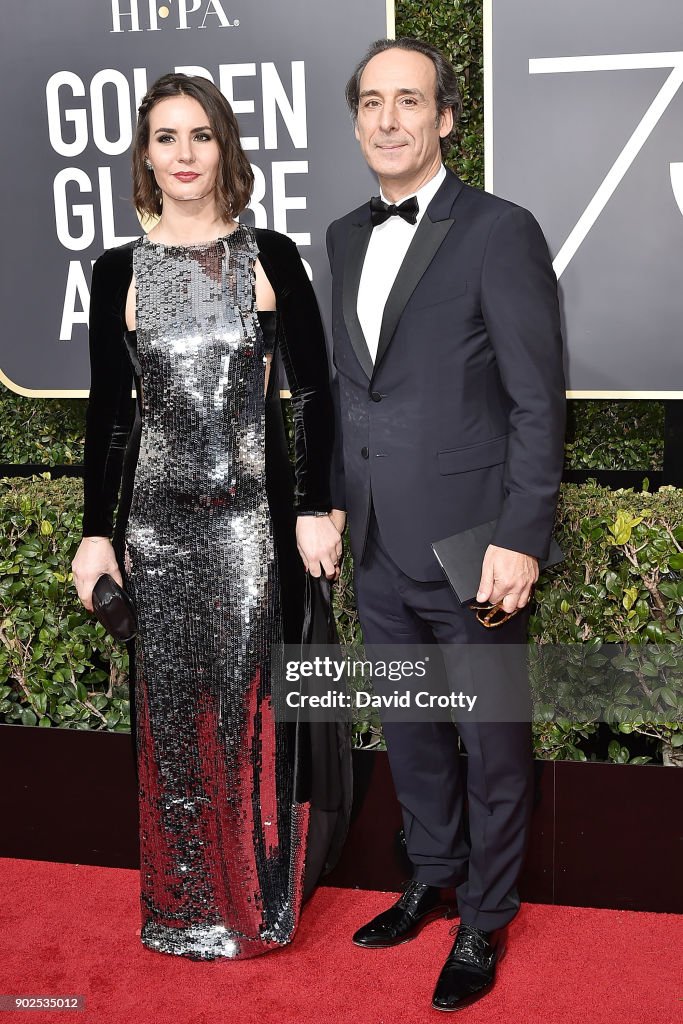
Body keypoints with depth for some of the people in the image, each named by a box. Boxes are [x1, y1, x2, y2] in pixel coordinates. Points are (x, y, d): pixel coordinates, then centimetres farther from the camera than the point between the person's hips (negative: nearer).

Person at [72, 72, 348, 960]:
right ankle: (189, 901, 27)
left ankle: (264, 895, 23)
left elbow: (312, 393, 1)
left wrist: (314, 510, -5)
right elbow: (109, 412, 7)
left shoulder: (272, 258, 1)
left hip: (256, 513, -1)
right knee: (173, 703, 9)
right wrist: (96, 531, 5)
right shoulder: (119, 272, 5)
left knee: (252, 695, 4)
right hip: (159, 518, 2)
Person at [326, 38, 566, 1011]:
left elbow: (538, 401, -12)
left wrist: (521, 539, -16)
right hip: (379, 549, 6)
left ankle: (485, 921, 28)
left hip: (469, 548, -6)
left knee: (490, 745, 9)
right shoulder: (346, 237, 10)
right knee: (408, 729, 20)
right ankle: (432, 878, 40)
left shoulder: (500, 231, -10)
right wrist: (336, 504, 13)